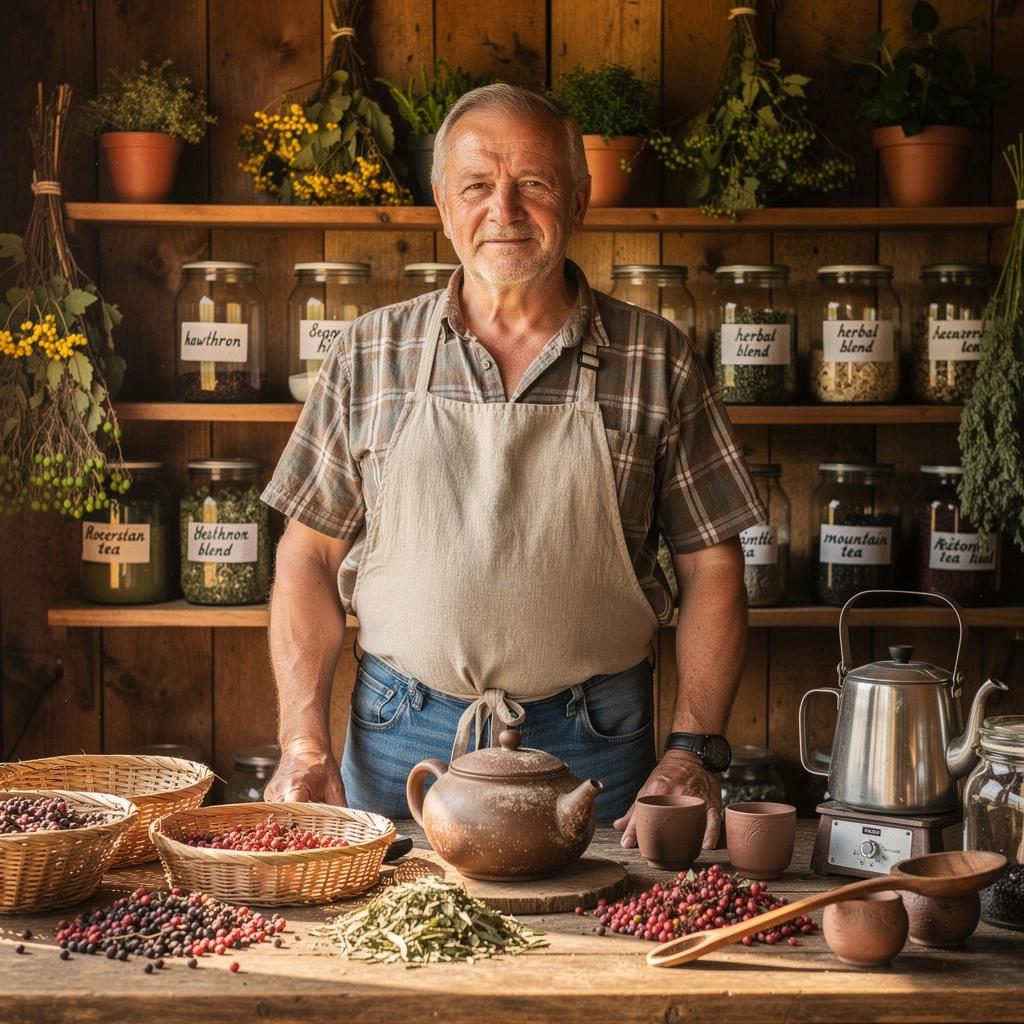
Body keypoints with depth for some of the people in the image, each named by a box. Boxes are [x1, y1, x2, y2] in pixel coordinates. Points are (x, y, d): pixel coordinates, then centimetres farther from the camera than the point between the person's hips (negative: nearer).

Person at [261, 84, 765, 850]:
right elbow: (309, 555, 5)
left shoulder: (659, 363, 0)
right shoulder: (369, 356, 3)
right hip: (399, 741, 1)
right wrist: (305, 742, -5)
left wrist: (694, 751, -8)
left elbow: (712, 565, 1)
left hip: (591, 753, -1)